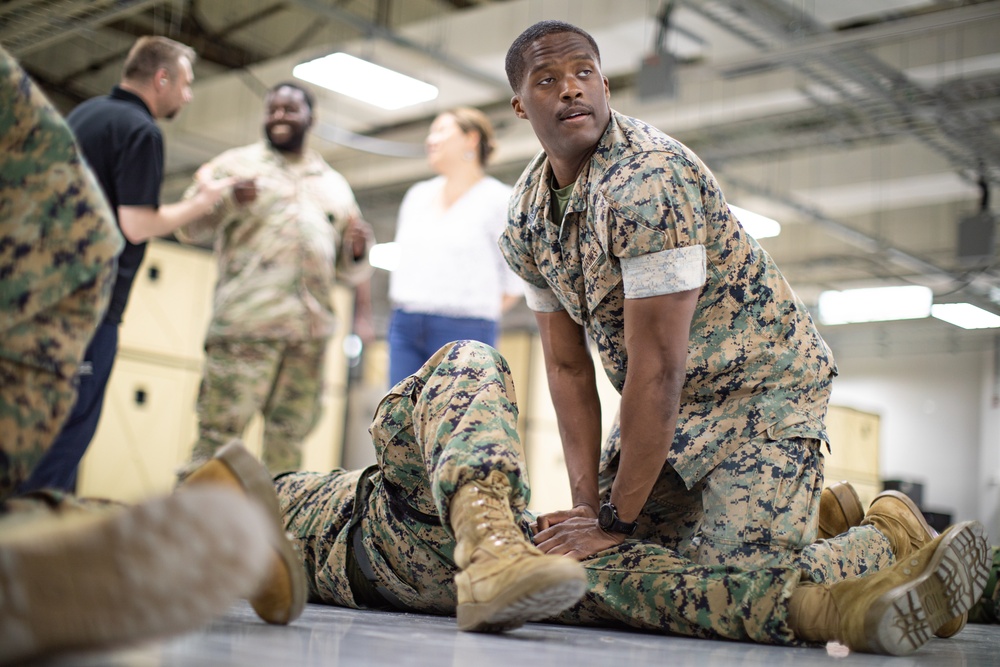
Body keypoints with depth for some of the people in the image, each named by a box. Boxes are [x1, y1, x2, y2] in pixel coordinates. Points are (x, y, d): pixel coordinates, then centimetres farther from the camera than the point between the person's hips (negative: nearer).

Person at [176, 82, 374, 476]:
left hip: (311, 332, 4)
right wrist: (228, 199, -13)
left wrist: (358, 251, -1)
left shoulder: (335, 186, 23)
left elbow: (351, 272, 23)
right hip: (246, 325, -3)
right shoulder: (236, 164, 14)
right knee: (219, 431, -11)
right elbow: (188, 227, 6)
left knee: (289, 441, 4)